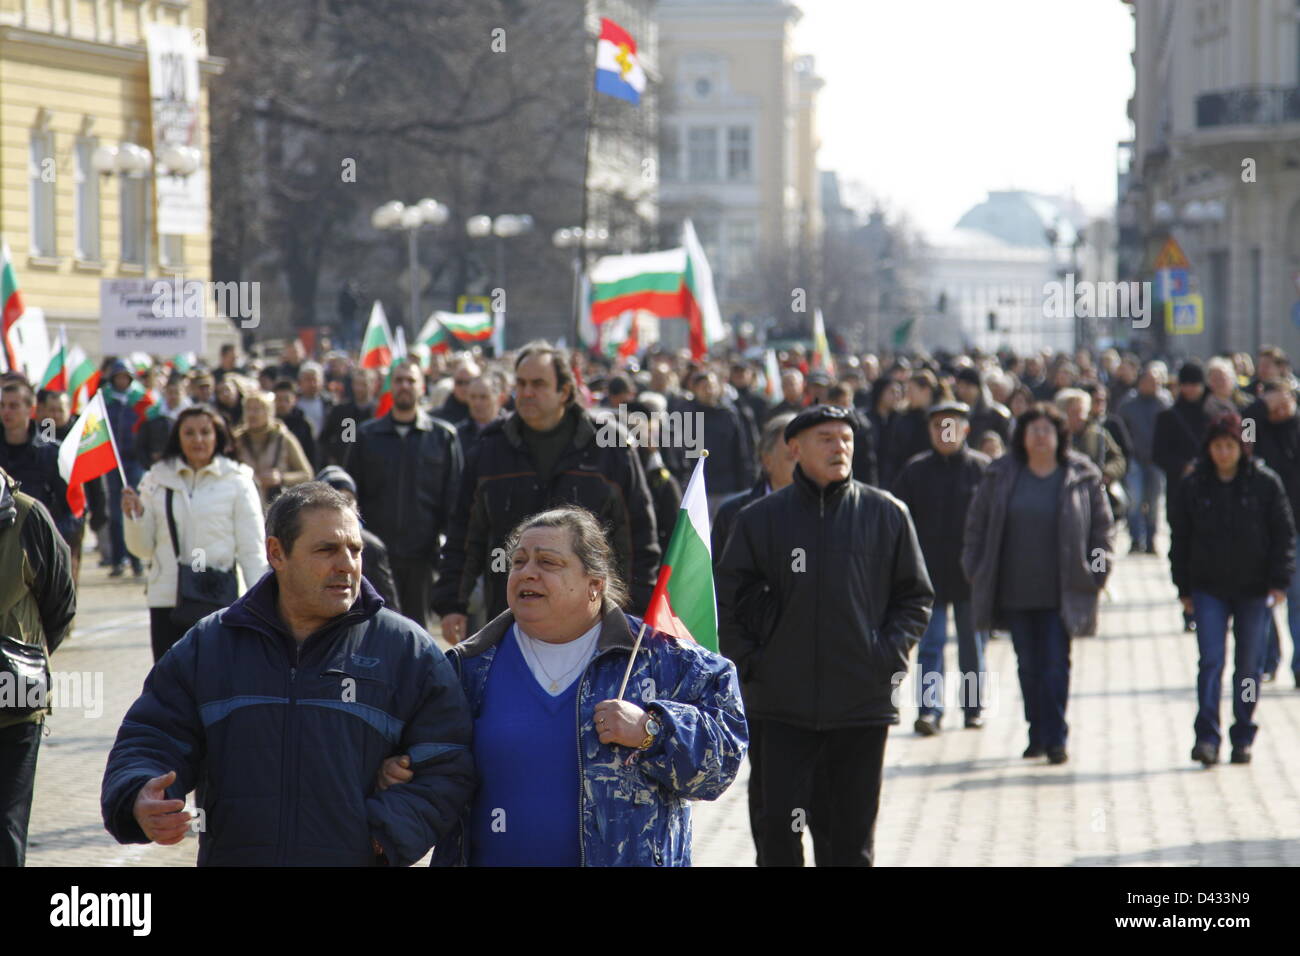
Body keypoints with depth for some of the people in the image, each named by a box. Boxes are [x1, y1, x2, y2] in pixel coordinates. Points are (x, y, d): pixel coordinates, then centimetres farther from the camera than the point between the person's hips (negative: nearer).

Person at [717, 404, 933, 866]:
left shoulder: (887, 514, 3)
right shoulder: (760, 519, 3)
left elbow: (916, 597, 10)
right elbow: (727, 601, 8)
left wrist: (888, 654, -2)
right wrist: (748, 662, -1)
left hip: (865, 704, 0)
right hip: (783, 705, 0)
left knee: (853, 834, 6)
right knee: (779, 824, -5)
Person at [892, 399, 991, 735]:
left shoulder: (982, 469, -1)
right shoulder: (915, 471, 2)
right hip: (929, 573, 0)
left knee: (972, 644, 10)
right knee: (930, 643, -3)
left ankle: (973, 707, 21)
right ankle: (929, 709, -2)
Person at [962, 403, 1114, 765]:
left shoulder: (1082, 477, 1)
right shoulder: (1000, 476, 5)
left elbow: (1102, 526, 7)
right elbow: (977, 522, 12)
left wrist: (1096, 572, 0)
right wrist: (976, 569, 5)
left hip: (1061, 592, -2)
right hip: (1014, 591, 2)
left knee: (1056, 665, -6)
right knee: (1028, 667, 8)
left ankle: (1055, 737, 0)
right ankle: (1038, 734, 18)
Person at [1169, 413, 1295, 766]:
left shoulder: (1265, 483, -2)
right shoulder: (1192, 486, 1)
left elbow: (1284, 534, 1)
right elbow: (1180, 539, 7)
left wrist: (1279, 582, -6)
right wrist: (1184, 589, 4)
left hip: (1254, 590, 0)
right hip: (1209, 588, 0)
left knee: (1248, 666, 6)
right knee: (1211, 661, -9)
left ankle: (1243, 738, 15)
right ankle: (1207, 737, -11)